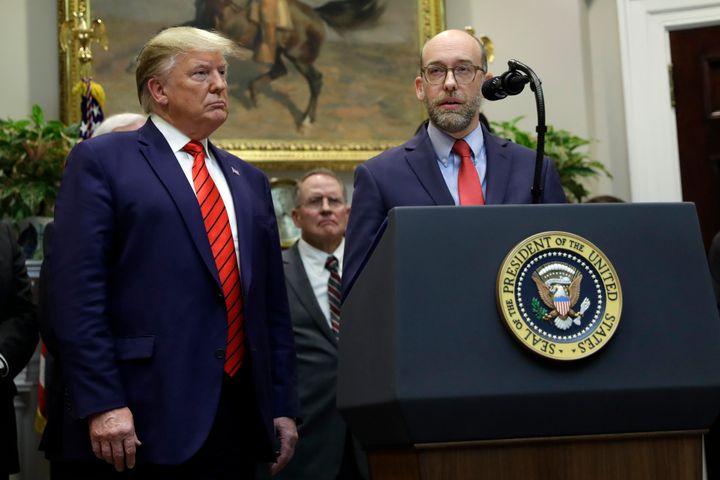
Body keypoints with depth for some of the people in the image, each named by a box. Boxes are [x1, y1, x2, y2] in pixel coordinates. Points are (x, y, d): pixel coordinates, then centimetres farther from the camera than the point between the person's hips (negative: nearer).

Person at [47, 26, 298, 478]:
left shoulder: (250, 181, 18)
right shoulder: (101, 161, 0)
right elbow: (77, 292, -8)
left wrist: (284, 407, 10)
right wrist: (101, 404, -16)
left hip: (240, 420, 6)